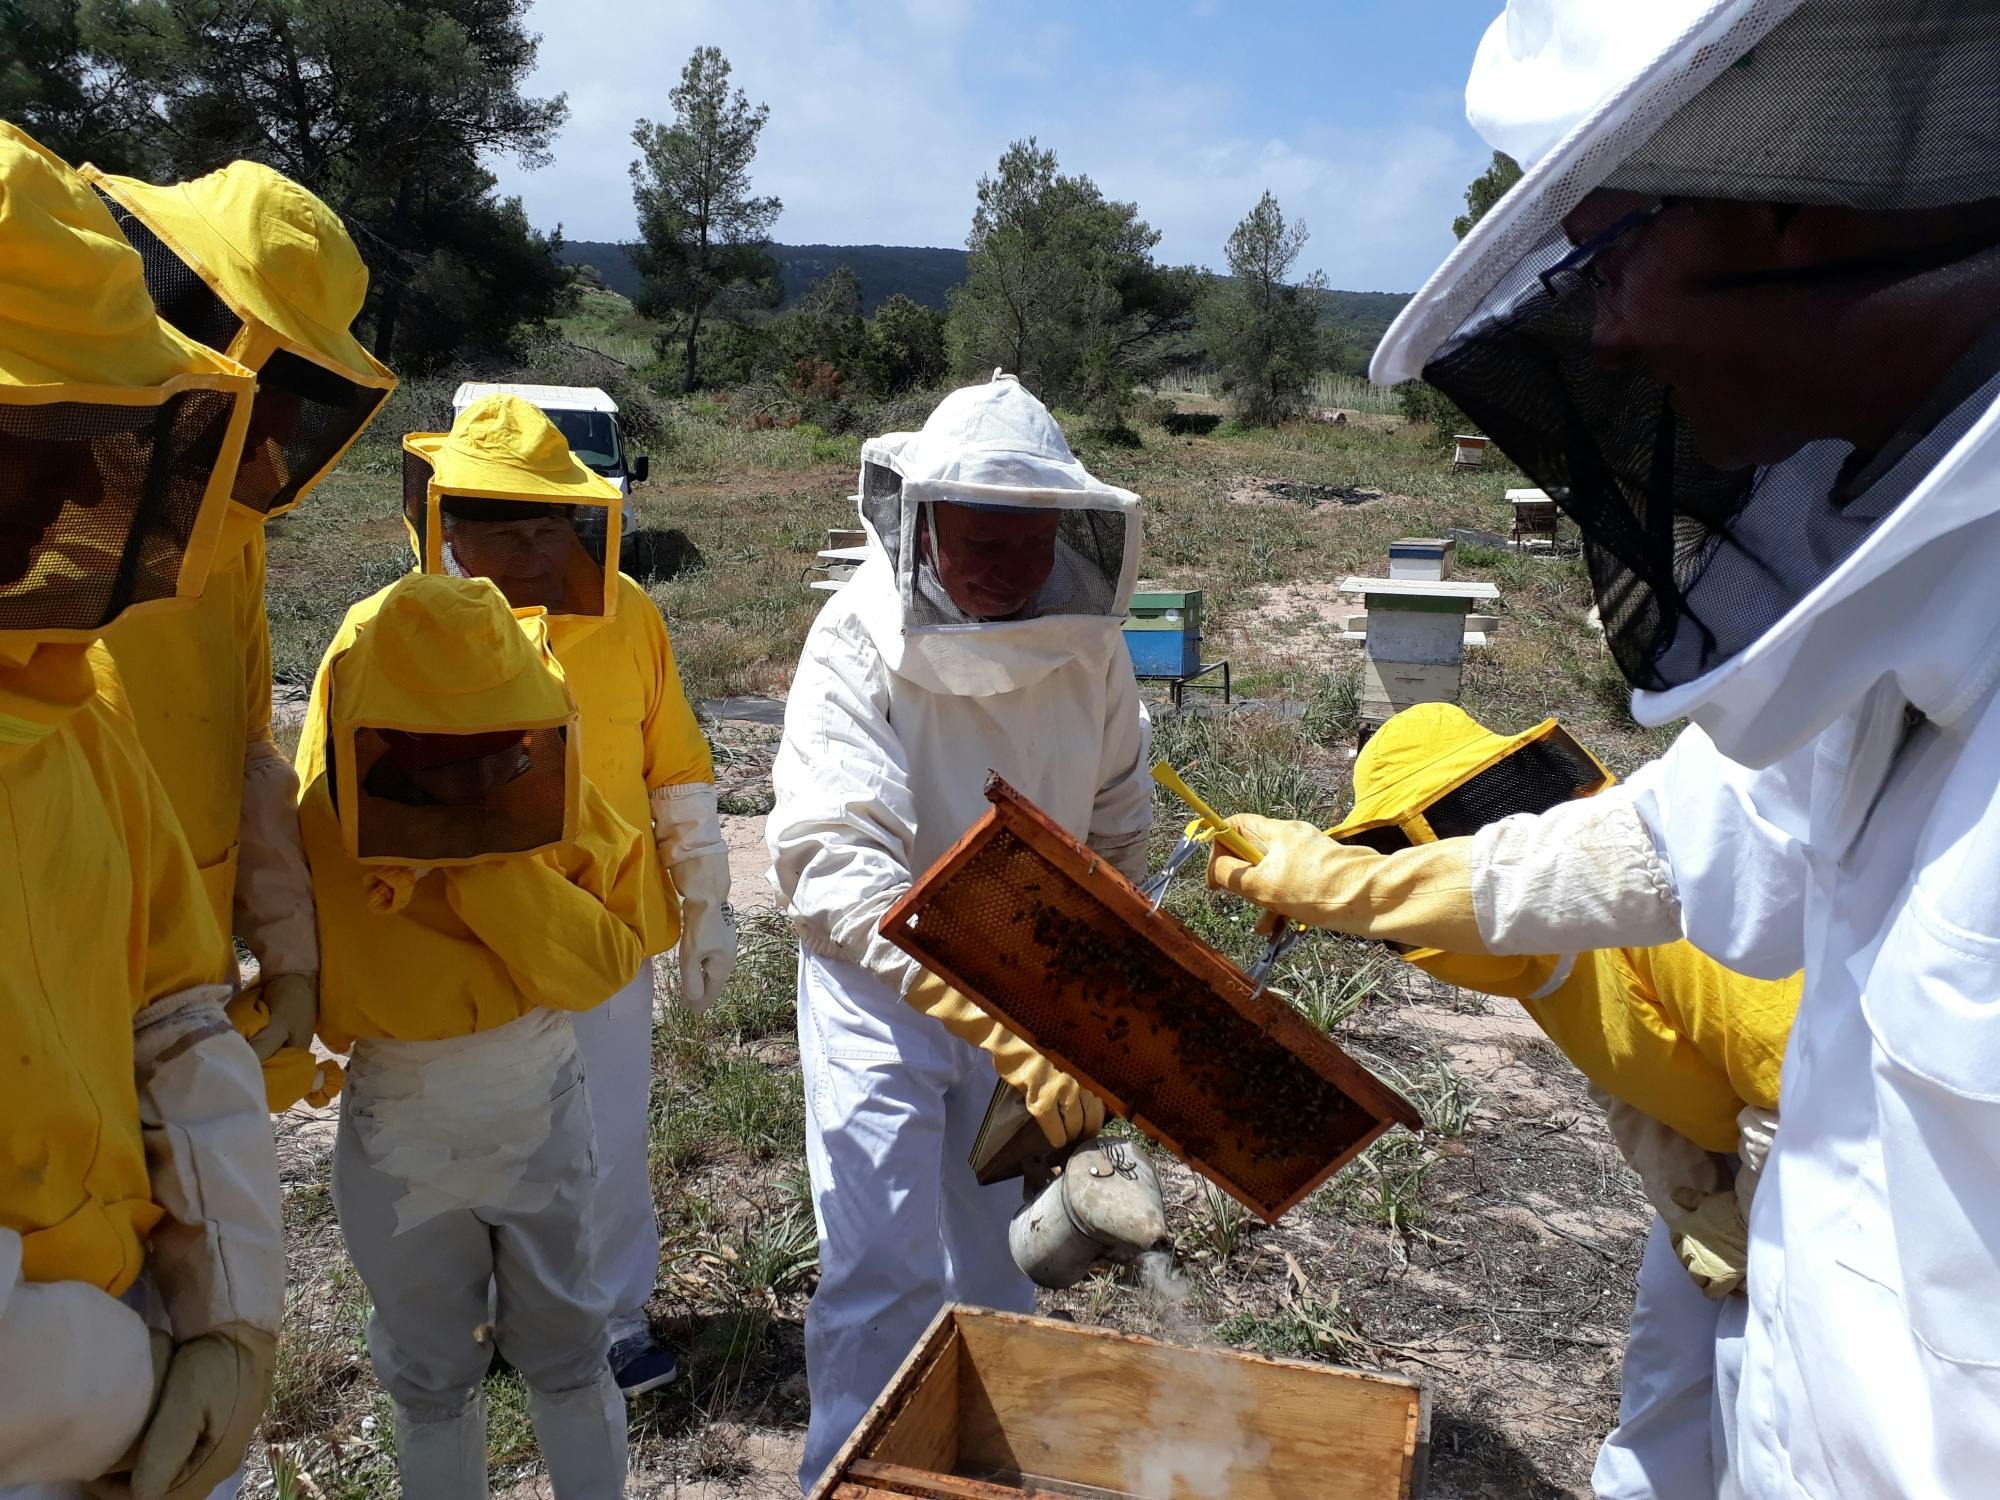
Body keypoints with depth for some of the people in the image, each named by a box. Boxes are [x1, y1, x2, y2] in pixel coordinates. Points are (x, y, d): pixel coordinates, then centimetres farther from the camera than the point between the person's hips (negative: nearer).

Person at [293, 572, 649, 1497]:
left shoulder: (551, 802, -13)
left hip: (546, 1121, 2)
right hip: (405, 1148, -1)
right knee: (431, 1377, 19)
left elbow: (610, 958, -19)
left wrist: (489, 864, -28)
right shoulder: (327, 827, -20)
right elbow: (374, 1001, -24)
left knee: (566, 1350, 19)